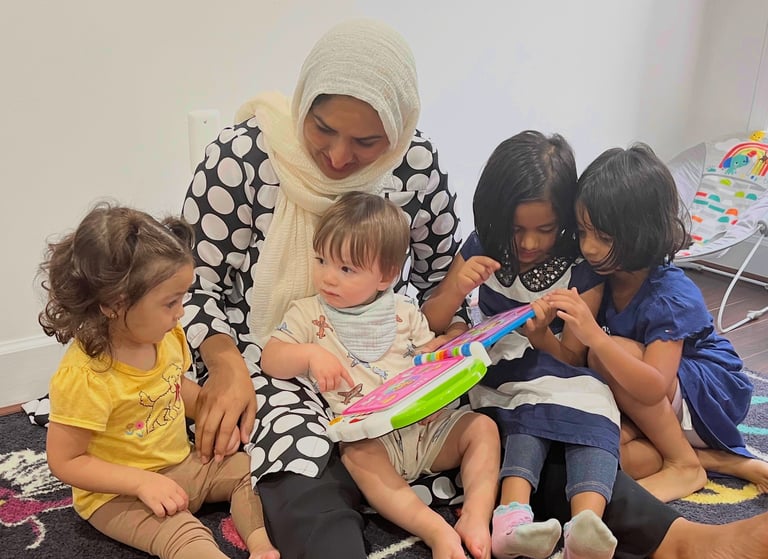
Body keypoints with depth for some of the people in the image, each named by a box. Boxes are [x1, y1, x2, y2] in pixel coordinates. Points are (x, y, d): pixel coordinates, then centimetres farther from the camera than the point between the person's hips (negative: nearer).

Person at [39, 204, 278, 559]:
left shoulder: (167, 336, -6)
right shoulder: (83, 377, -29)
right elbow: (65, 461, -21)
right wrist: (143, 481, -28)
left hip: (180, 464, 8)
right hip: (118, 494, -8)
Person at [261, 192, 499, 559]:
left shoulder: (404, 311, 12)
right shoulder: (308, 313, 7)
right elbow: (270, 359, -2)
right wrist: (311, 354, -21)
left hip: (424, 424, 4)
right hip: (367, 436, -4)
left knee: (481, 427, -12)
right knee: (358, 454, -35)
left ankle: (477, 517, -22)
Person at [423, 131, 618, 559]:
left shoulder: (582, 268, -6)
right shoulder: (482, 250, 0)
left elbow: (573, 357, -2)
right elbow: (428, 326, 1)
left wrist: (541, 336, -25)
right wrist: (456, 289, -21)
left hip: (560, 375, 0)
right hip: (498, 375, 1)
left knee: (593, 417, -33)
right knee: (529, 417, -33)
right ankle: (514, 517, -51)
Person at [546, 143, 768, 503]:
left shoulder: (671, 297, -27)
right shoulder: (599, 278, -10)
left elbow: (653, 389, -38)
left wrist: (595, 337, -49)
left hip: (712, 397, -5)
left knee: (612, 352, -31)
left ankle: (685, 465, -13)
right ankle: (717, 460, -4)